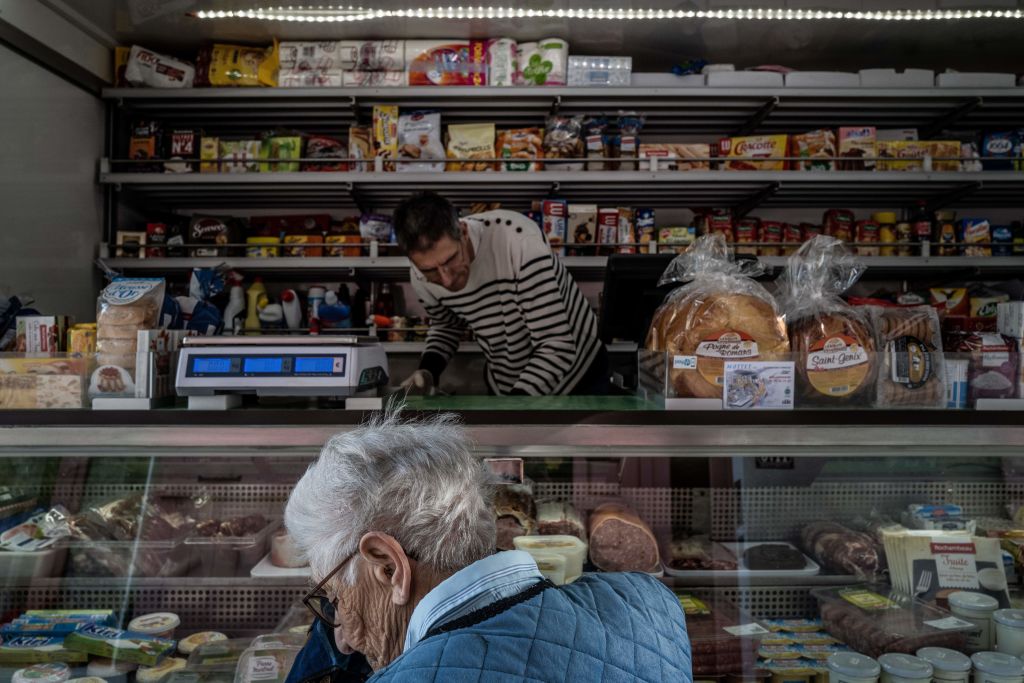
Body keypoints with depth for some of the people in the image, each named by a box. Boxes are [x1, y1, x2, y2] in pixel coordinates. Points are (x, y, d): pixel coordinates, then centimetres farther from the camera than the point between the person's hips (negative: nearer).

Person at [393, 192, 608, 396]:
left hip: (576, 374, -4)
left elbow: (558, 348, -35)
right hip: (505, 385, 4)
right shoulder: (421, 278, -17)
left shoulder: (519, 240, -34)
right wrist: (428, 370, -13)